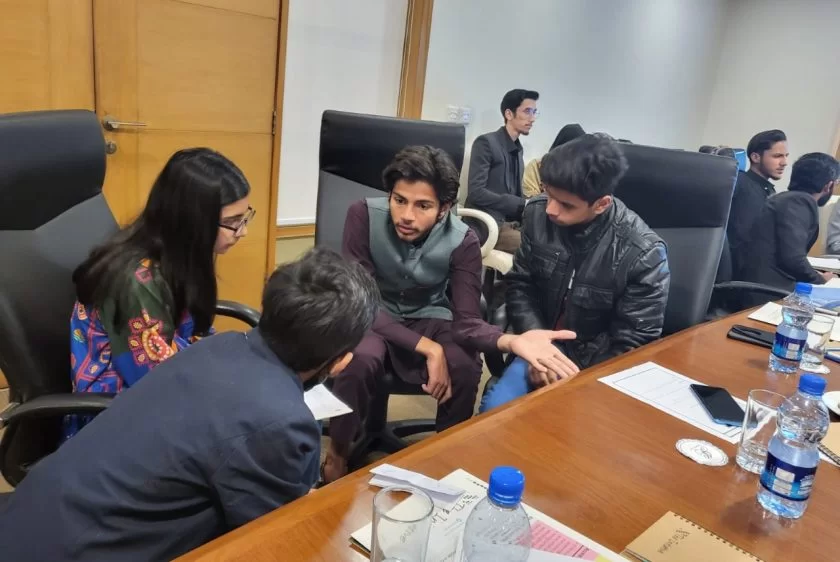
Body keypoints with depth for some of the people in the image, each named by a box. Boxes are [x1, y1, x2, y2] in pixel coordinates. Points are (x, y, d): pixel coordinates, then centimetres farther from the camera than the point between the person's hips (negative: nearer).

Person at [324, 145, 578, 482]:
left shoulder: (463, 241, -18)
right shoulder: (364, 216, -23)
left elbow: (466, 320, -20)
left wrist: (509, 341, -44)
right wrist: (428, 349, -33)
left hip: (430, 320, 1)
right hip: (375, 318, -1)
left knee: (466, 367, -29)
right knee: (361, 359, -35)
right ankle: (338, 453, -5)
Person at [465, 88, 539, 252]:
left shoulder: (517, 148, 17)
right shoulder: (486, 143, -6)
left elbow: (514, 195, 16)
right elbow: (475, 192, -17)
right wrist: (524, 204, -18)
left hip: (511, 221, 8)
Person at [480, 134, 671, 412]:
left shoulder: (643, 253, -20)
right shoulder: (538, 214, -9)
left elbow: (633, 344, -12)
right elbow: (520, 286, 1)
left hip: (597, 364, -2)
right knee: (494, 410, -18)